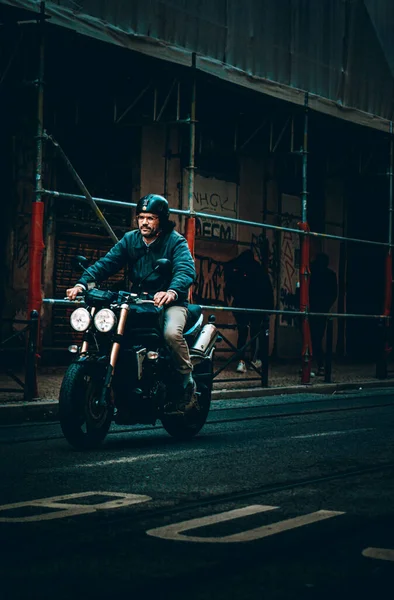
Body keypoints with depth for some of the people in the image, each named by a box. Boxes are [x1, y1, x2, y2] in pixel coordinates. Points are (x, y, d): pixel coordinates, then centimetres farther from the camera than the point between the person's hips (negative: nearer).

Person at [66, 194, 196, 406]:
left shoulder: (175, 241, -8)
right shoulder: (130, 239, 7)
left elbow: (186, 270, -25)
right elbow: (107, 263, -3)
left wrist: (172, 291, -48)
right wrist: (83, 283, -22)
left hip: (170, 303, -5)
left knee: (172, 333, -35)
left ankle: (186, 380, -11)